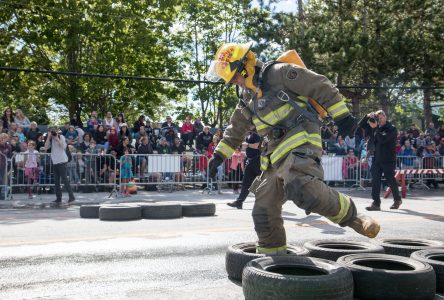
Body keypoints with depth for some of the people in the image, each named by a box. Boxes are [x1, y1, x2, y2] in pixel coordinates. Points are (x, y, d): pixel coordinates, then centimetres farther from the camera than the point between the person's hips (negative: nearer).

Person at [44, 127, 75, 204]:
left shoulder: (61, 137, -2)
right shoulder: (50, 139, 13)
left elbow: (64, 146, -17)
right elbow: (46, 148, -1)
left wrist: (57, 138, -17)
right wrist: (48, 137, -6)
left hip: (61, 161, -6)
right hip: (54, 162, 6)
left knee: (64, 179, -10)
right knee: (56, 181, 8)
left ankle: (71, 196, -7)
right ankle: (58, 198, 14)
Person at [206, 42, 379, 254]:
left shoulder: (278, 73, -4)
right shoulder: (249, 97, 21)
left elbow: (321, 87, -5)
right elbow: (236, 129, 31)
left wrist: (341, 115, -8)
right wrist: (219, 154, 26)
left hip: (300, 142, -9)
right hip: (276, 153, 9)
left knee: (303, 190, -34)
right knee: (264, 209, 8)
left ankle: (350, 215, -12)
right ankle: (271, 254, 23)